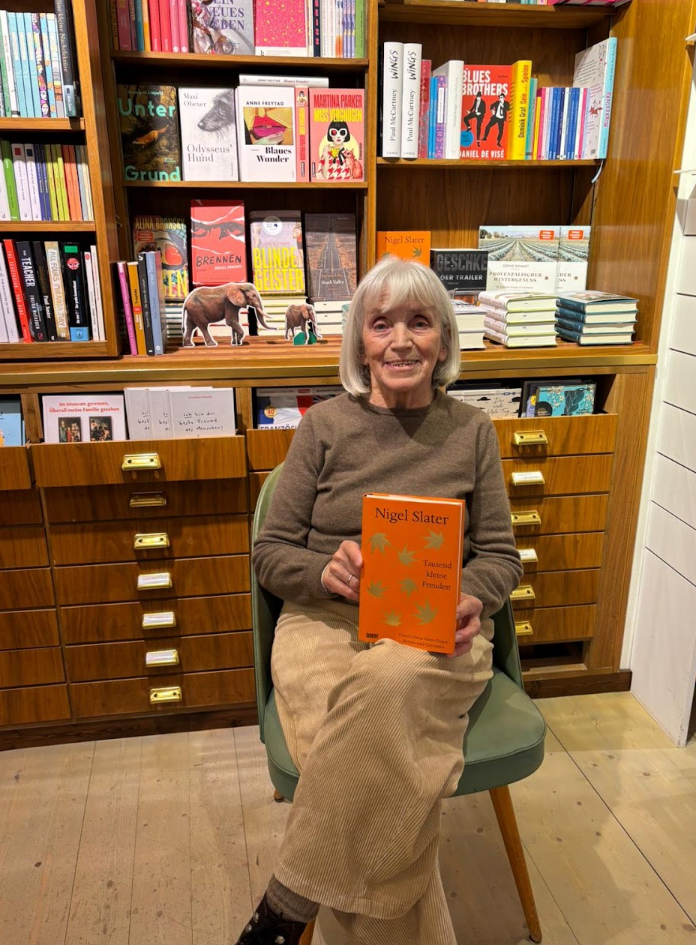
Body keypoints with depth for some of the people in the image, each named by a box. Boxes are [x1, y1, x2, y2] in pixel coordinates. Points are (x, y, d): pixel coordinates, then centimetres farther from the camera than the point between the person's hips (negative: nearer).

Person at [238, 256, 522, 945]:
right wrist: (325, 571, -16)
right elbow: (270, 552, 7)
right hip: (326, 623, 0)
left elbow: (500, 554, 11)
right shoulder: (325, 425, 6)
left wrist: (471, 600, -13)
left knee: (390, 682, -37)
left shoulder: (471, 431, 10)